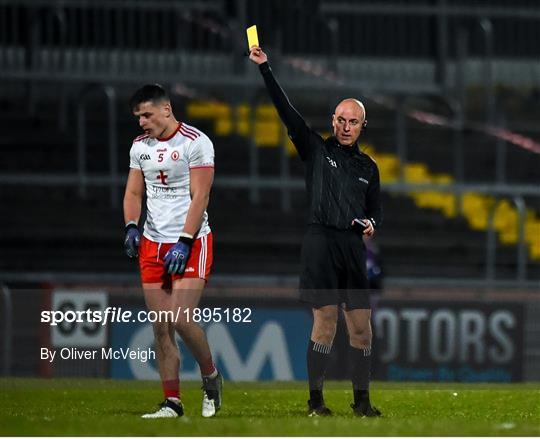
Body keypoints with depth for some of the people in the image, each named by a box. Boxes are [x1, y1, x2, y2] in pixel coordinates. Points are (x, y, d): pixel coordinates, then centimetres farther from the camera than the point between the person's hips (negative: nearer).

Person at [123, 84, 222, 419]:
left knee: (182, 319, -17)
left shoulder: (195, 142, -9)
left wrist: (184, 242, -18)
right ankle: (172, 402, 6)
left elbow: (199, 197, -12)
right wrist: (132, 227, -2)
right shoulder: (140, 146, 11)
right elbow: (134, 193, 17)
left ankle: (211, 378, 8)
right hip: (153, 243, 6)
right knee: (161, 328, 1)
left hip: (191, 243, -6)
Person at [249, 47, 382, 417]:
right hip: (321, 243, -4)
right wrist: (264, 67, -8)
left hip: (354, 248, 4)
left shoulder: (368, 167, 19)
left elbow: (376, 208, 27)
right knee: (325, 322, -8)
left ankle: (362, 400, 9)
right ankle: (316, 400, -1)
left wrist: (372, 224, 2)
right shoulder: (317, 149, 8)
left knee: (362, 328, 1)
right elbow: (287, 111, 0)